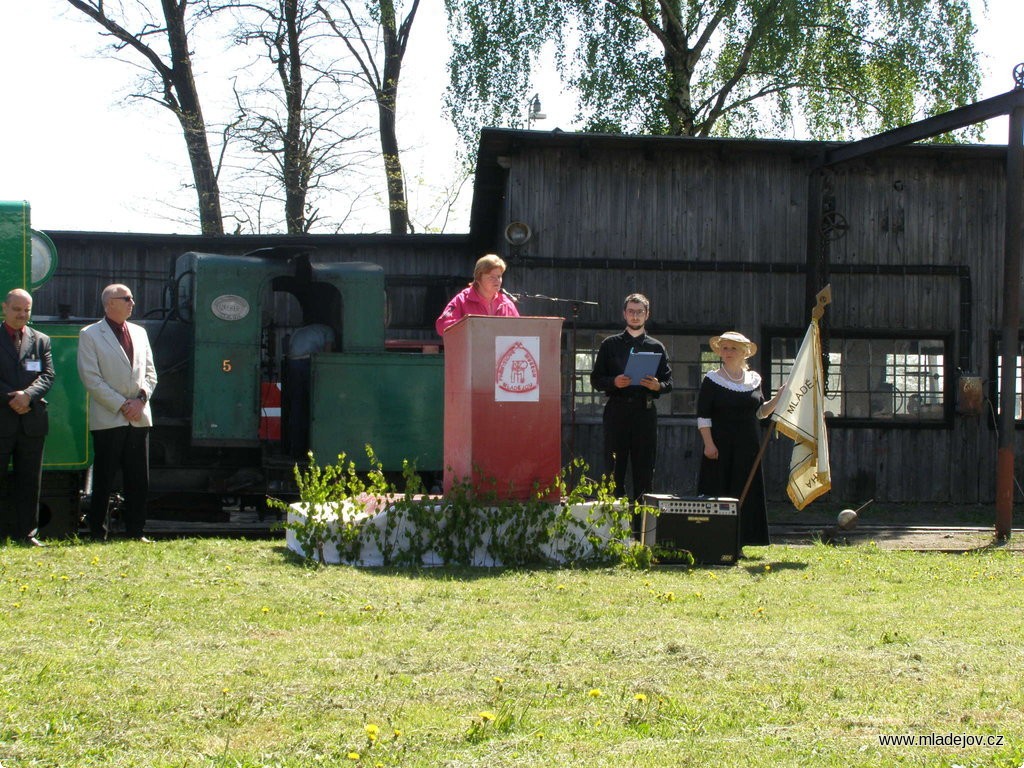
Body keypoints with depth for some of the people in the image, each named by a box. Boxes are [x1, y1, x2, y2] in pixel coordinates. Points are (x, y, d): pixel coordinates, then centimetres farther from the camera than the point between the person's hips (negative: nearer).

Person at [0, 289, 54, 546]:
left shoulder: (41, 340, 12)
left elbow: (48, 375, 3)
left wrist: (28, 395, -15)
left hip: (31, 420, 3)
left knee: (29, 482, 6)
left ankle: (27, 533, 10)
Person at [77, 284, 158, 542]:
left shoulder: (139, 332, 15)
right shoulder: (90, 335, -2)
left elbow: (150, 373, 14)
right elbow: (91, 379, -8)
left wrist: (141, 399, -5)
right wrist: (122, 405, -12)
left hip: (139, 418, 5)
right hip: (107, 420, -5)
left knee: (139, 481, 5)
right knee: (103, 481, -1)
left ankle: (136, 532, 12)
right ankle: (96, 534, 6)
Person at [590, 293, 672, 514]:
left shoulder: (656, 347, 14)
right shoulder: (610, 345, 11)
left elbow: (669, 382, 11)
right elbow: (596, 379, 7)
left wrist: (658, 386, -11)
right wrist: (614, 382, -12)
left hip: (645, 411, 1)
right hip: (617, 411, -1)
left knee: (644, 469, 0)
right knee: (614, 470, -2)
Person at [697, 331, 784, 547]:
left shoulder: (753, 379, 11)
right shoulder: (712, 379, -2)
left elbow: (760, 412, 16)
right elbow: (703, 415, -6)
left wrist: (778, 398, 0)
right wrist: (708, 443, -14)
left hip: (748, 446, 4)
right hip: (721, 446, -4)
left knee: (746, 495, 4)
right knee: (718, 492, -5)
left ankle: (738, 541, 10)